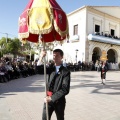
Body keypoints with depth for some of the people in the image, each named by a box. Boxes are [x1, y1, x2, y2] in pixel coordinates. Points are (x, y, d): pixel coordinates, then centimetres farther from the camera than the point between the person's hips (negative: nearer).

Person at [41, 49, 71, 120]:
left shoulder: (66, 72, -11)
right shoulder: (51, 68, 3)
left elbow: (65, 89, -17)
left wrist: (51, 97, -20)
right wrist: (41, 58, -21)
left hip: (59, 101, -2)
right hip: (48, 99, 3)